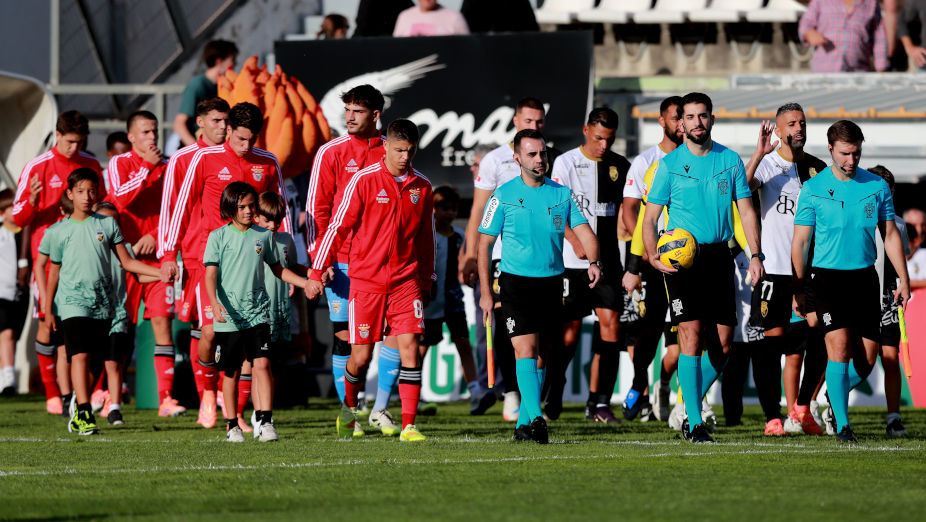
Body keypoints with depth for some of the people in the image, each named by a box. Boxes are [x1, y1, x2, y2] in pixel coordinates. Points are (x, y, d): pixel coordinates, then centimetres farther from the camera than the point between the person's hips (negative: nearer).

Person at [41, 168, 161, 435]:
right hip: (73, 302, -3)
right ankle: (84, 414, -23)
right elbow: (54, 272, 12)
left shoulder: (107, 224, 9)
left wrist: (160, 273, -1)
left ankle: (78, 414, 17)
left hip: (102, 304, 3)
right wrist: (48, 309, 9)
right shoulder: (60, 231, 6)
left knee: (94, 364, 3)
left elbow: (127, 262, 10)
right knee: (80, 354, -19)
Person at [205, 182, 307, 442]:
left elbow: (278, 269, 20)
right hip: (228, 315, -1)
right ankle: (232, 426, 17)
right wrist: (214, 302, -23)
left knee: (262, 364, -13)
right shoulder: (218, 237, 0)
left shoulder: (264, 236, 8)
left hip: (257, 312, 1)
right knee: (231, 372, 6)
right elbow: (210, 275, -6)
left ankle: (266, 422, -13)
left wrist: (306, 283, 10)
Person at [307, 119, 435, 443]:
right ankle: (349, 404, 31)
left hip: (406, 280, 3)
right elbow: (338, 227, -3)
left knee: (409, 349, -10)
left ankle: (409, 426, -9)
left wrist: (426, 281, 20)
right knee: (361, 355, 2)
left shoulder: (421, 187, 7)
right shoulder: (364, 181, -5)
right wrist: (317, 271, -4)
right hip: (366, 279, -2)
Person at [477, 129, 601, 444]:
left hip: (551, 284, 4)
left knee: (541, 357, 7)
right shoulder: (504, 196, -2)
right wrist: (486, 294, -3)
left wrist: (594, 261, -20)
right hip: (516, 283, -4)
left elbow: (584, 231, 1)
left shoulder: (562, 194, 6)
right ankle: (535, 418, -26)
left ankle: (524, 424, 17)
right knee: (526, 350, -17)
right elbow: (484, 244, 1)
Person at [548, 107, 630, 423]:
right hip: (572, 259, -3)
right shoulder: (566, 162, -2)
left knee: (610, 321, -8)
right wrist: (576, 241, -23)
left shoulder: (620, 166, 9)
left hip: (608, 258, 3)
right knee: (570, 328, -1)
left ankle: (598, 401, -6)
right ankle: (553, 395, 19)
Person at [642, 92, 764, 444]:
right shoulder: (670, 164, 0)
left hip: (718, 255, 3)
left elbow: (746, 209, 11)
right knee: (691, 335, -13)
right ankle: (694, 422, -10)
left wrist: (755, 254, -1)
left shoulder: (730, 161, 8)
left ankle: (691, 407, 22)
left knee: (722, 344, 2)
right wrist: (653, 257, -15)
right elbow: (650, 217, 1)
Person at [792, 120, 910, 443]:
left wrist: (903, 280, 6)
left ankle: (836, 398, 31)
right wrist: (799, 289, -3)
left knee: (867, 359, 1)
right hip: (827, 276, -3)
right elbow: (799, 242, 1)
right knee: (839, 344, -17)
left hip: (865, 277, 3)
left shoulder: (877, 187, 5)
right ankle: (842, 425, -11)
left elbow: (890, 235, 11)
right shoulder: (813, 189, -3)